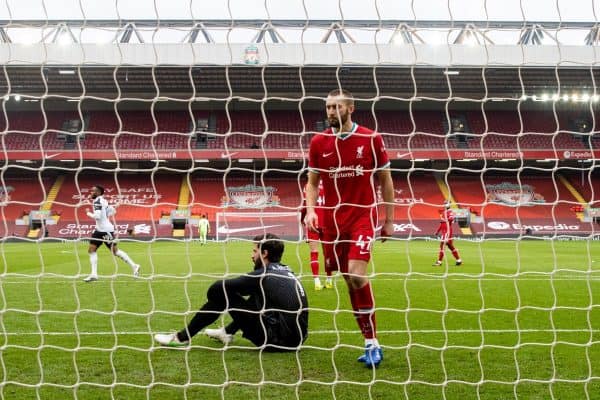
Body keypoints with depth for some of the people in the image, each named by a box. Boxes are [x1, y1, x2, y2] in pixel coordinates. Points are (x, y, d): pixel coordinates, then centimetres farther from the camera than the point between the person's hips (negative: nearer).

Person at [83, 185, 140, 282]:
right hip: (99, 229, 10)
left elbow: (97, 216, -25)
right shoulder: (102, 200, 13)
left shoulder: (98, 201, -14)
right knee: (91, 249, 8)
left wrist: (88, 213, -9)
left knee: (115, 250, -5)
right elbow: (113, 211, 20)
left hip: (105, 230, -10)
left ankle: (134, 266, 3)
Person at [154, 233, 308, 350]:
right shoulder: (287, 271, 12)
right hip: (298, 338, 8)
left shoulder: (262, 275, -10)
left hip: (277, 339, -8)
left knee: (221, 295, -1)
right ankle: (228, 332, 32)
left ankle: (182, 338, 9)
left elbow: (215, 288, -7)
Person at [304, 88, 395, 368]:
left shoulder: (371, 139, -2)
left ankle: (372, 343, -4)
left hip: (363, 216, -3)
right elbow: (312, 182, 10)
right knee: (349, 280, 5)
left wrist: (389, 219, 5)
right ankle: (371, 342, 18)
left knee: (356, 274, -20)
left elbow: (385, 180, 5)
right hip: (332, 219, 3)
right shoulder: (318, 142, 4)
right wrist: (311, 210, -8)